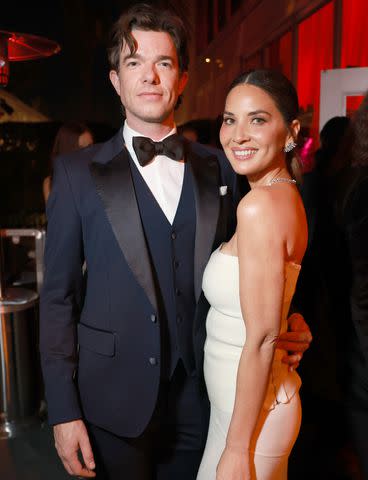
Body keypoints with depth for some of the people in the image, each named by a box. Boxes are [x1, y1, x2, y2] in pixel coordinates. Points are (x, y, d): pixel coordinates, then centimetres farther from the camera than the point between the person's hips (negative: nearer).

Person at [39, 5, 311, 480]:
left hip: (198, 393, 3)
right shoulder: (79, 172, -6)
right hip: (114, 399, -2)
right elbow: (58, 295, -6)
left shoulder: (219, 170, 2)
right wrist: (64, 411, -8)